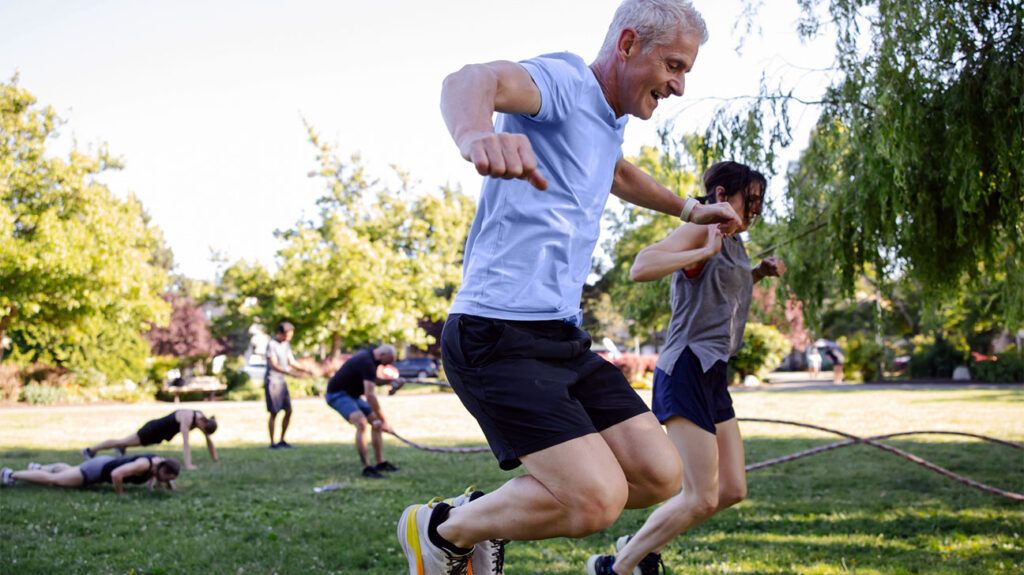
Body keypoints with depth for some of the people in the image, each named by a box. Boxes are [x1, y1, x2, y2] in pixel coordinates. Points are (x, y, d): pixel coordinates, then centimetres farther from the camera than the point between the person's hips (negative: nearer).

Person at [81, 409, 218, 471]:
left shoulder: (202, 418, -13)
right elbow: (185, 443, -45)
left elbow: (209, 439, -3)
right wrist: (188, 465, -50)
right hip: (154, 430, -8)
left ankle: (121, 448, 62)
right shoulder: (187, 419, -37)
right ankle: (90, 450, 16)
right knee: (124, 441, 4)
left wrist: (215, 459, -3)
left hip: (161, 433, 8)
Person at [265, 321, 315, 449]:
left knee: (288, 411, 6)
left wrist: (304, 370, -2)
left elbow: (292, 362, 15)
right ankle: (272, 443, 2)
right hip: (272, 381, -8)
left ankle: (282, 440, 16)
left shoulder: (286, 344, 12)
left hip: (281, 381, 8)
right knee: (274, 413, -5)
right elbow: (273, 365, -22)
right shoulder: (271, 345, -14)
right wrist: (289, 372, -36)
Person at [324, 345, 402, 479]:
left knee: (376, 422, 9)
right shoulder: (367, 363, -26)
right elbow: (370, 395, -32)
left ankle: (380, 463, 13)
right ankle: (366, 467, -26)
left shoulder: (368, 357, 5)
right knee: (361, 423, -29)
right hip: (337, 394, -11)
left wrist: (386, 381, 0)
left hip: (351, 393, 11)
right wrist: (384, 420, -29)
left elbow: (370, 381, 20)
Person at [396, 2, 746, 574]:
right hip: (498, 334, -10)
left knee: (659, 475, 1)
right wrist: (475, 132, -58)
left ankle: (488, 512, 18)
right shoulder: (564, 80, -11)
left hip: (563, 339, 10)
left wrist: (690, 210, 48)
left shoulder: (610, 118, 17)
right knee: (599, 499, -21)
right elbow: (473, 79, -36)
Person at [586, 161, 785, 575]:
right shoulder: (700, 230, -10)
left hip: (714, 376, 10)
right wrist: (705, 251, -24)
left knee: (732, 490, 10)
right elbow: (641, 268, -26)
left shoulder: (733, 244, 17)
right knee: (702, 497, -8)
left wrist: (759, 273, 21)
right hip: (687, 369, -10)